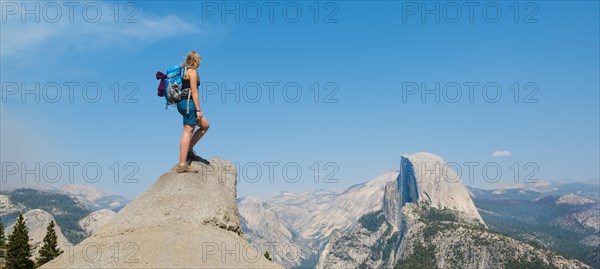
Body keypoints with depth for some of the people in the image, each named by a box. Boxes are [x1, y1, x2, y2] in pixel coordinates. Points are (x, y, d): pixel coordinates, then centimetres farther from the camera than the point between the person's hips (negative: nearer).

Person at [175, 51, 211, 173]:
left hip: (181, 103, 10)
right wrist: (198, 110, -15)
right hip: (188, 103, -10)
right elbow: (194, 91, -15)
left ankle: (188, 150, 15)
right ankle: (182, 165, -9)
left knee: (205, 125, 17)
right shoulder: (192, 71, -8)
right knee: (188, 132, -9)